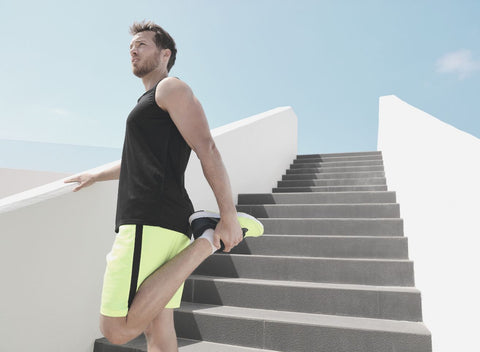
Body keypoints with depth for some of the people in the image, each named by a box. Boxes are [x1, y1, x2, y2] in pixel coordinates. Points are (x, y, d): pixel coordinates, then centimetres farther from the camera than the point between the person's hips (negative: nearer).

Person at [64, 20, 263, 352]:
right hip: (169, 224, 9)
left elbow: (207, 147, -13)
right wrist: (96, 175, 50)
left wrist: (229, 214, -20)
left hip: (150, 221, -9)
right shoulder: (150, 103, 31)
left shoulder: (171, 87, 1)